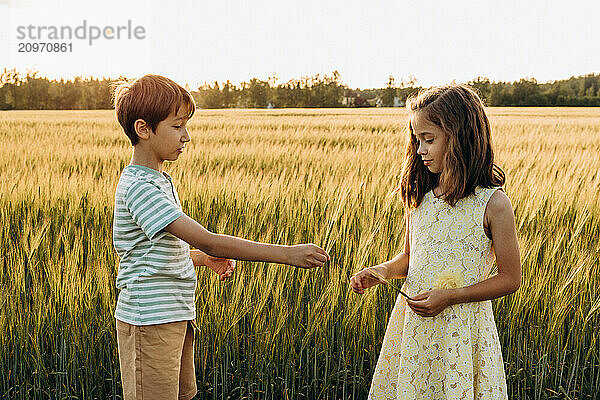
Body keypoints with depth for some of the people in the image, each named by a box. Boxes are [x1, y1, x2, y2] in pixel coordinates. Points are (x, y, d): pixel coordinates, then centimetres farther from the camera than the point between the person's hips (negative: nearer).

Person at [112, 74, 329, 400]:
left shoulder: (159, 180, 12)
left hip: (176, 317, 10)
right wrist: (286, 254, -30)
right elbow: (208, 240, -29)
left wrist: (205, 258, 7)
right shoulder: (139, 187, -21)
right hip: (150, 321, -10)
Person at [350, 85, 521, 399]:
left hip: (461, 332, -5)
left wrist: (449, 296, -17)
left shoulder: (493, 204, -13)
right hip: (412, 324, 5)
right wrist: (383, 271, -7)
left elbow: (510, 278, -9)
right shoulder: (418, 196, 3)